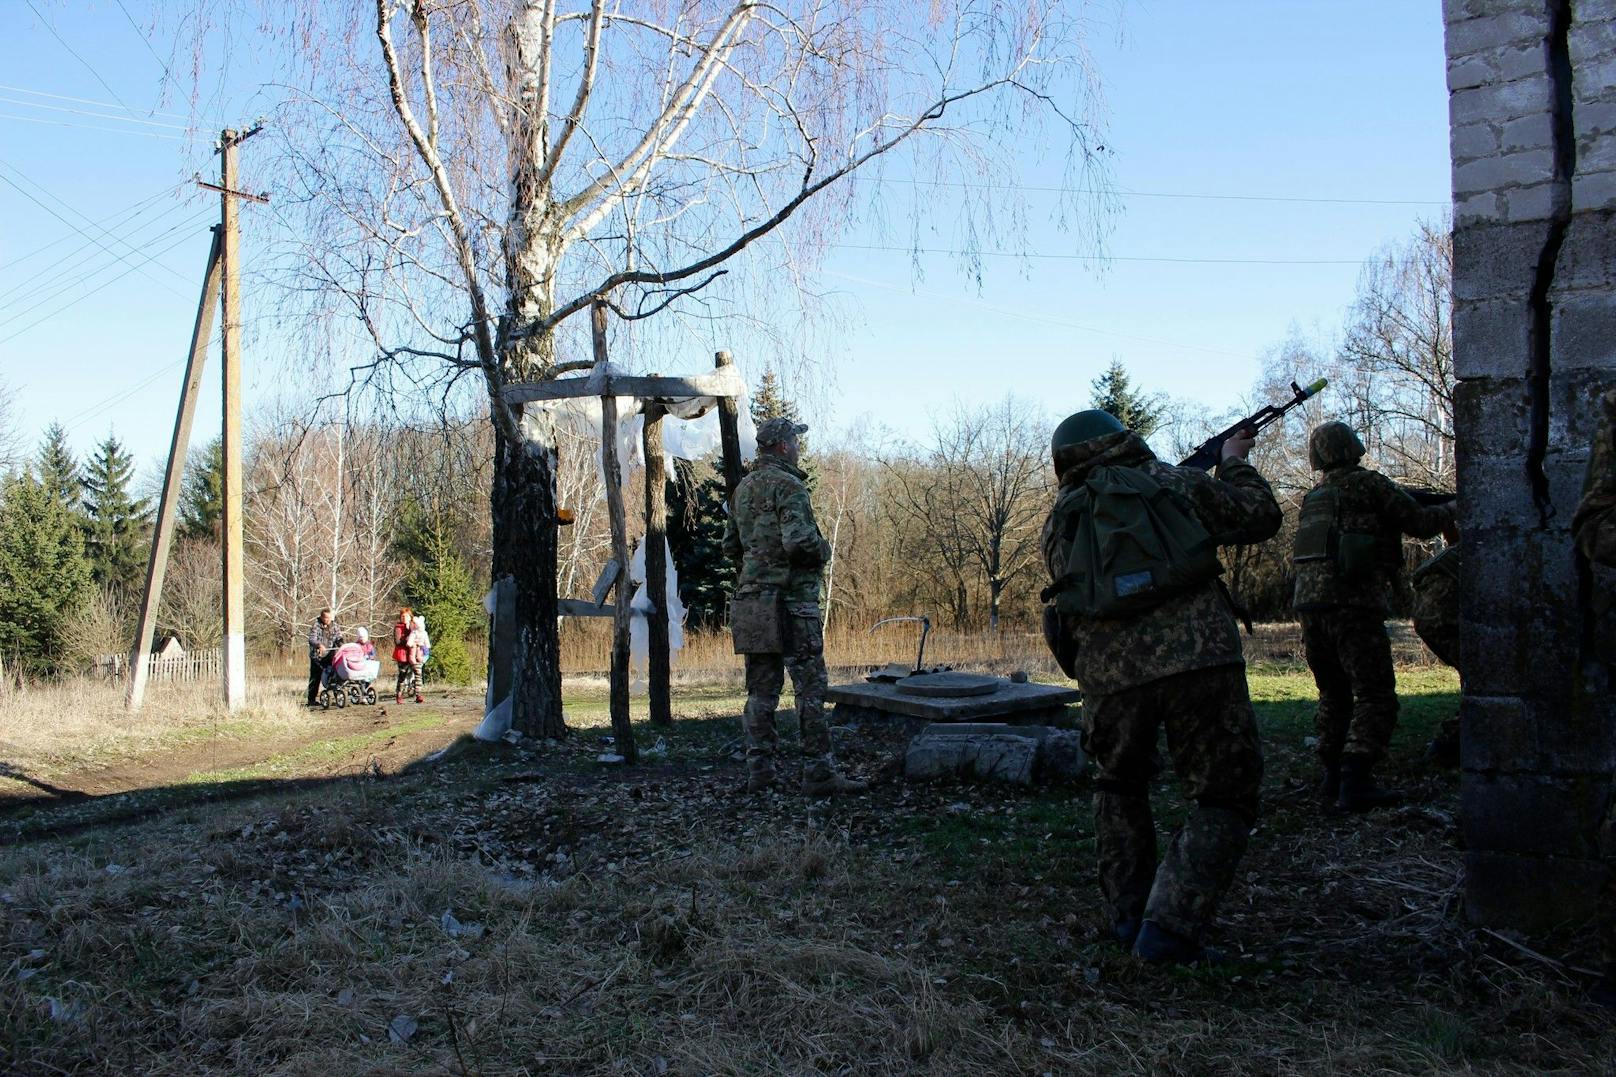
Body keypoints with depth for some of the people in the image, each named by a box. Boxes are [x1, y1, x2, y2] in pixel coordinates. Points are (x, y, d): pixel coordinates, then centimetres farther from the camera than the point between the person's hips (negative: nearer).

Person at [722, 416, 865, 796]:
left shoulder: (743, 488, 15)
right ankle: (818, 773, -3)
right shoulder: (788, 486, -11)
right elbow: (799, 541, -24)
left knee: (761, 690, 10)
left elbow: (730, 546, 20)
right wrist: (823, 550, -4)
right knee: (810, 689, -4)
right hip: (789, 601, -8)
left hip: (750, 602, 8)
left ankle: (759, 771, 12)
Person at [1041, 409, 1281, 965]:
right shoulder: (1173, 481, 11)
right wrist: (1234, 462, 37)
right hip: (1199, 660, -2)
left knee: (1119, 789, 27)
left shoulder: (1059, 520, 17)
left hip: (1109, 674, 3)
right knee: (1224, 800, 9)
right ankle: (1168, 929, -1)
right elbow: (1261, 516, 20)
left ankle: (1127, 918, 25)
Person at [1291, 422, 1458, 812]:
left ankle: (1332, 778, 18)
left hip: (1309, 604, 7)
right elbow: (1420, 523, -1)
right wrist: (1451, 510, 20)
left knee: (1335, 694, 18)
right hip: (1352, 604, -7)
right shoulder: (1365, 482, -1)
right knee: (1375, 696, -4)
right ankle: (1355, 783, -13)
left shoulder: (1312, 498, 19)